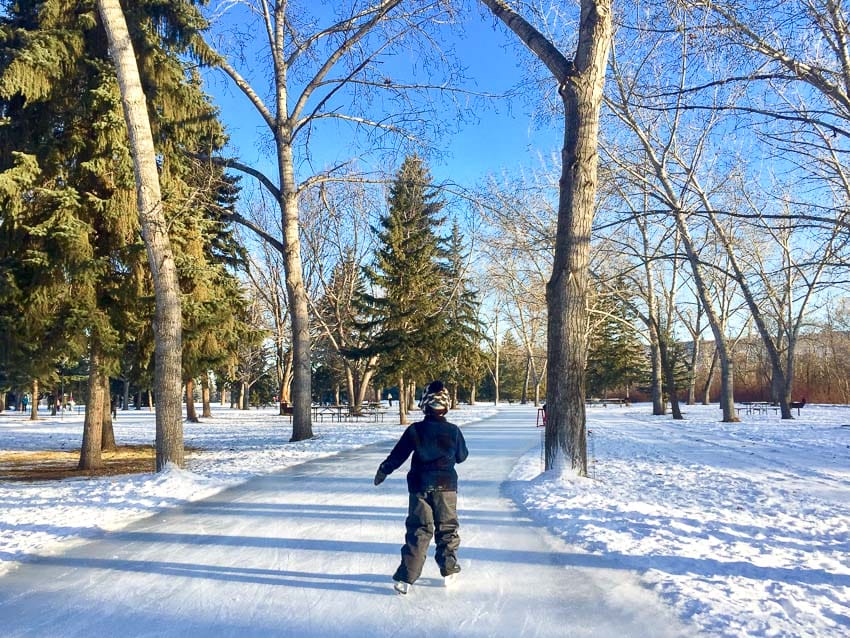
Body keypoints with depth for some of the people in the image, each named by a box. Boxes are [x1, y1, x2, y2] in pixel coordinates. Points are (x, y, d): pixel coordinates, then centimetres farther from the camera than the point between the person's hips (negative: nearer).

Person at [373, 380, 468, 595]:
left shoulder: (415, 430, -7)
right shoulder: (453, 431, -6)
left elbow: (397, 454, -1)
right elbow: (461, 456, 7)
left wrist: (383, 471, 13)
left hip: (420, 486, 0)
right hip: (446, 487, 0)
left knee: (418, 530, 4)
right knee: (448, 528, 16)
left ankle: (406, 577, 1)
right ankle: (449, 568, 23)